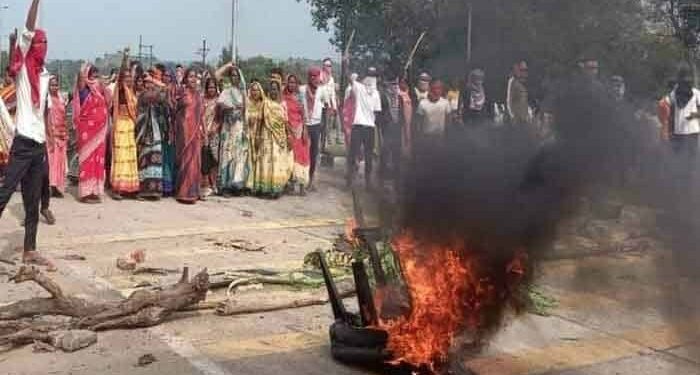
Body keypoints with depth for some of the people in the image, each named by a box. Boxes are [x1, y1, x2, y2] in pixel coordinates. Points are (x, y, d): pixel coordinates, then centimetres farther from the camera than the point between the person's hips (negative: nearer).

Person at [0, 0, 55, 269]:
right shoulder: (23, 67, -2)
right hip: (23, 143, -6)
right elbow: (29, 30, -12)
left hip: (39, 144, 6)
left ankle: (29, 251, 15)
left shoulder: (45, 74, 15)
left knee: (32, 203, 9)